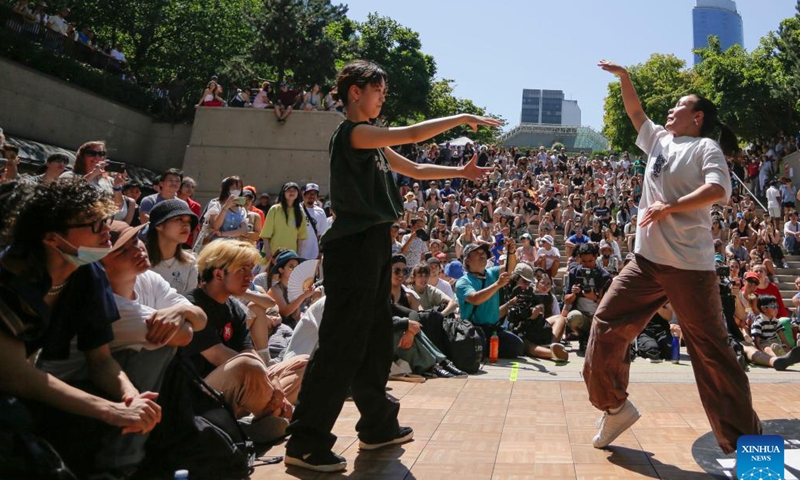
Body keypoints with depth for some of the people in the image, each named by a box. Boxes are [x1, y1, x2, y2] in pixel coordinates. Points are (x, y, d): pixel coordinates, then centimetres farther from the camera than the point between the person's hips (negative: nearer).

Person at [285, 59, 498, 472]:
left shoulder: (372, 142, 19)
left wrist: (460, 172, 20)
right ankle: (306, 443, 0)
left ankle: (378, 426, 28)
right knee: (342, 345, -8)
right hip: (354, 247, -10)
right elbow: (413, 134, -16)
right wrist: (462, 118, -4)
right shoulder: (351, 133, -10)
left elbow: (414, 169, 26)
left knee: (376, 340, 15)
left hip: (373, 246, 10)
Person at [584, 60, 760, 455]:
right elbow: (634, 112, 30)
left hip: (689, 266, -6)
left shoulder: (705, 147, 0)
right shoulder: (659, 141, 19)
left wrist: (670, 207, -18)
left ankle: (744, 442, 9)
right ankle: (615, 407, 19)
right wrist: (624, 77, 23)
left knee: (711, 352, -3)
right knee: (607, 326, 1)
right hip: (647, 260, 7)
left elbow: (719, 189, -16)